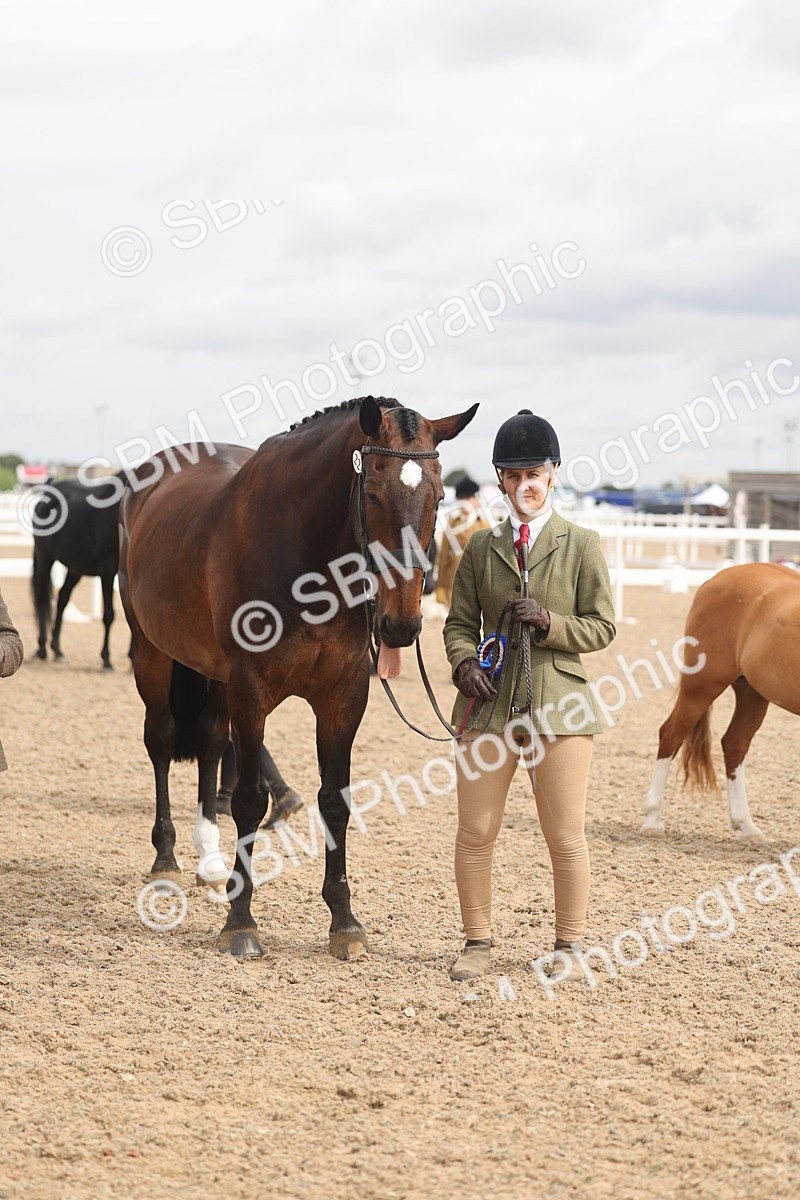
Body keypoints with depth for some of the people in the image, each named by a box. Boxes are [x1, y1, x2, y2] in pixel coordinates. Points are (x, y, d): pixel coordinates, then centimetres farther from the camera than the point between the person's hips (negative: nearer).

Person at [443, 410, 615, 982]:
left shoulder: (582, 545, 1)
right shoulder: (482, 547, 8)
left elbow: (602, 627, 1)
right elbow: (460, 621, 11)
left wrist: (549, 622, -16)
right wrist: (464, 661, -10)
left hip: (559, 704, -2)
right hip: (489, 703, 2)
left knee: (566, 838, 2)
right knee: (475, 833, 4)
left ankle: (569, 945, 18)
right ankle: (478, 942, 19)